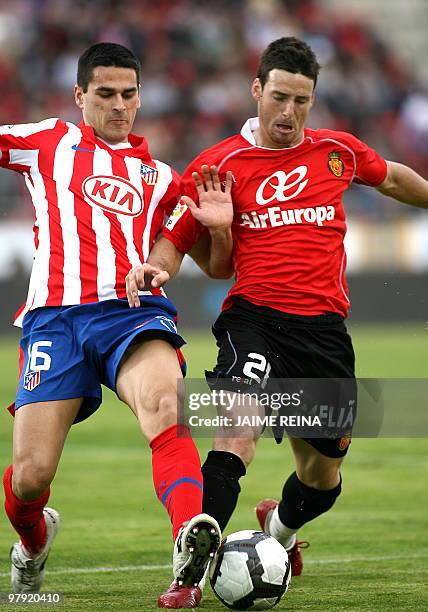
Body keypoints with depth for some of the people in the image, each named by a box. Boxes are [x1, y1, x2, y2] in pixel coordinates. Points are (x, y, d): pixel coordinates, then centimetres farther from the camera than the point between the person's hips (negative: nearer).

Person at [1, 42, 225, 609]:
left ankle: (192, 539, -55)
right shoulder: (46, 143, 19)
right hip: (56, 316, 0)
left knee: (163, 401, -35)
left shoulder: (159, 176, 25)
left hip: (134, 311, 0)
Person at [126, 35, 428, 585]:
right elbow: (174, 241, 3)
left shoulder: (337, 150, 10)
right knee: (239, 430, -30)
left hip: (324, 327, 4)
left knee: (322, 477, 13)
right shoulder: (219, 164, 0)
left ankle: (279, 527, 49)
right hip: (254, 318, -4)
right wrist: (154, 267, -19)